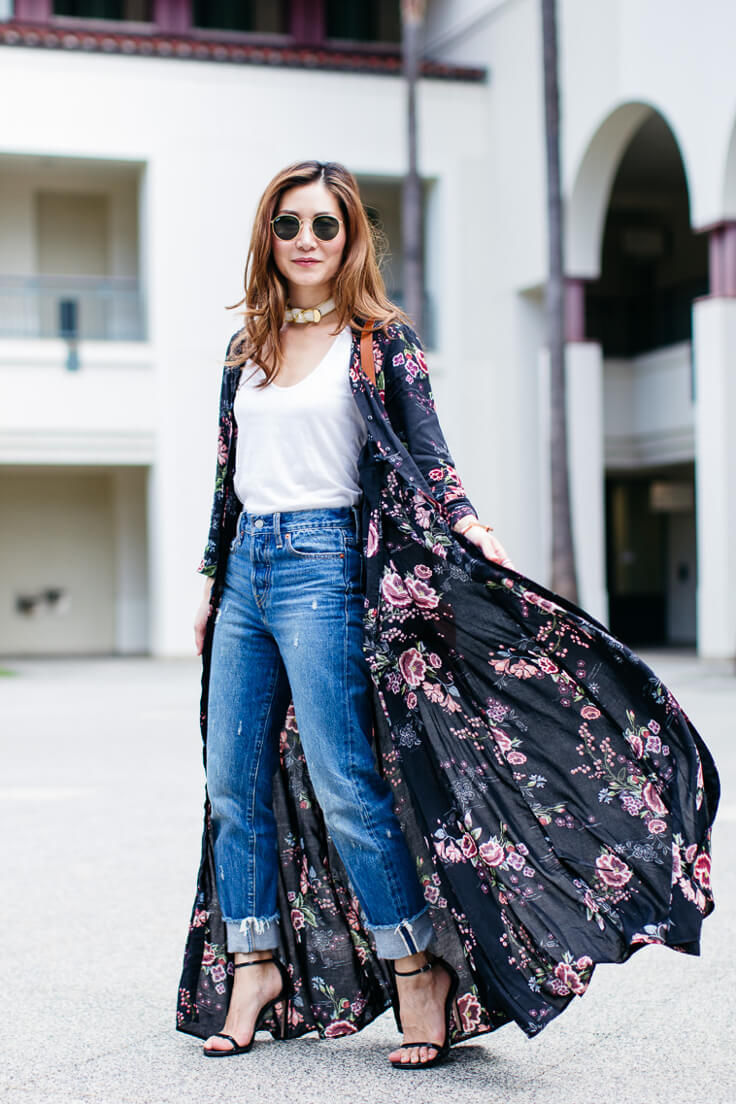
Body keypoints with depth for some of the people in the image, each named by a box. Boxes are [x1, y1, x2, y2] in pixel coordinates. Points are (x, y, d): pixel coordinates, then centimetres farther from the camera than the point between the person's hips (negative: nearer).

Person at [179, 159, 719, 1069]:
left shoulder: (380, 341, 1)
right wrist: (211, 579, 20)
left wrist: (471, 529, -23)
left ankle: (419, 969, 1)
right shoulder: (247, 349, 16)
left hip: (322, 562, -6)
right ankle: (254, 969, 17)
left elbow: (423, 456, -6)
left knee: (343, 782, -10)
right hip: (248, 571, 6)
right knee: (234, 785, 6)